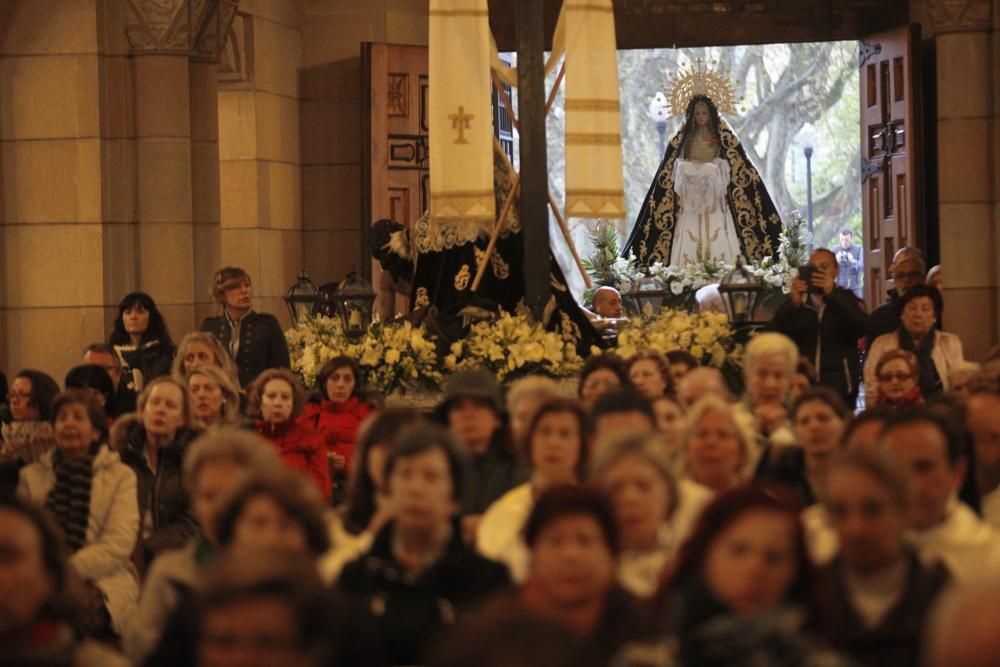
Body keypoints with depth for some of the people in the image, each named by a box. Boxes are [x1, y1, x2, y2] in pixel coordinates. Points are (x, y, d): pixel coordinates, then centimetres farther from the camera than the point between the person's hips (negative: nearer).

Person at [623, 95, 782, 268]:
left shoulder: (721, 137, 7)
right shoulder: (684, 138, 9)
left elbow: (732, 168, 6)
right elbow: (679, 166, 9)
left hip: (715, 196, 0)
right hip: (691, 195, 0)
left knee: (718, 239, -9)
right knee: (690, 240, -9)